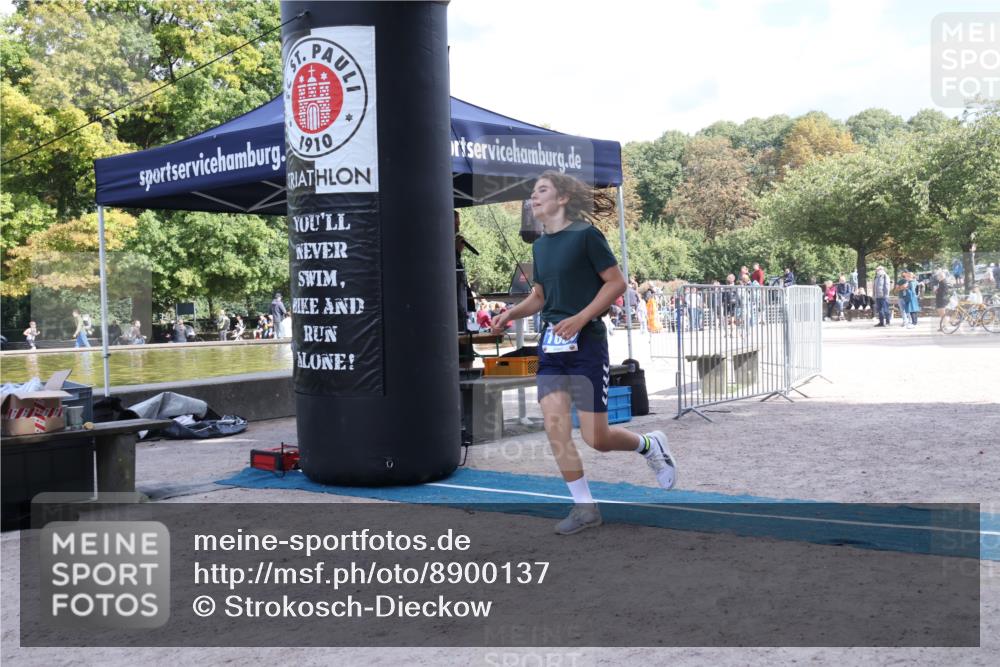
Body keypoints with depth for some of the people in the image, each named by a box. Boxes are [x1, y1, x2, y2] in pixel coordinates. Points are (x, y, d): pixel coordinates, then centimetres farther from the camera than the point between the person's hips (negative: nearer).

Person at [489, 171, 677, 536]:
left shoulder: (585, 234, -8)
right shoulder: (540, 245, 12)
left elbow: (617, 282, -10)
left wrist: (580, 318, -18)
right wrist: (511, 313, 3)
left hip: (585, 342, -6)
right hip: (551, 344, 6)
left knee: (596, 438, -3)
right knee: (554, 425, -6)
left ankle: (650, 444, 28)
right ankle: (585, 506, 6)